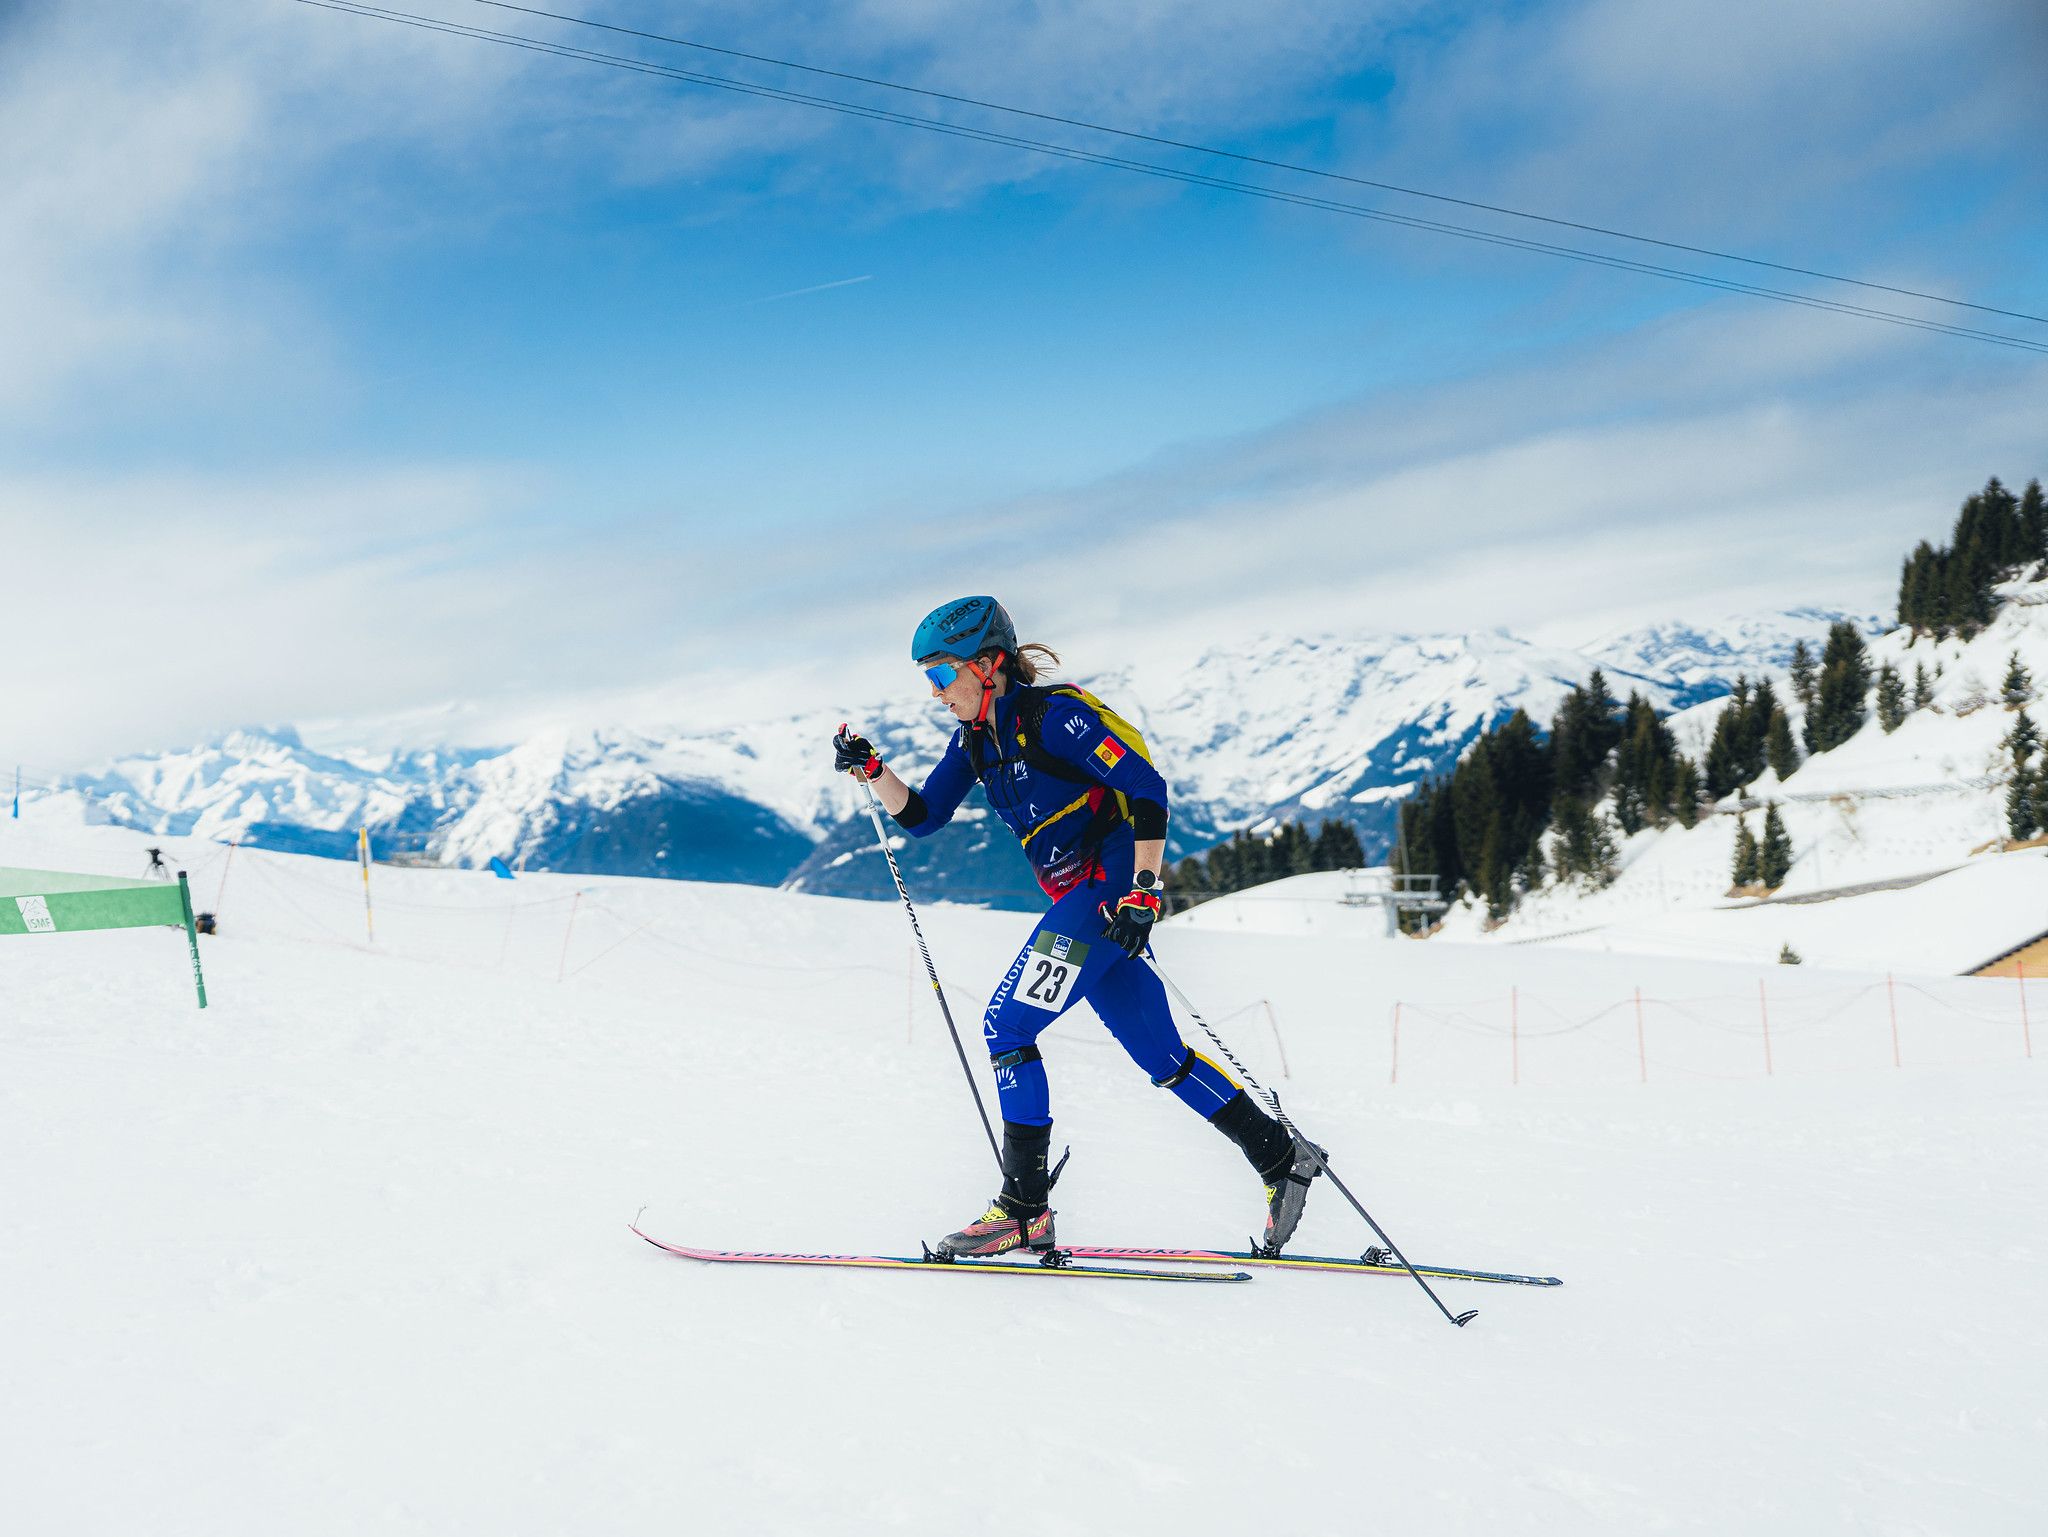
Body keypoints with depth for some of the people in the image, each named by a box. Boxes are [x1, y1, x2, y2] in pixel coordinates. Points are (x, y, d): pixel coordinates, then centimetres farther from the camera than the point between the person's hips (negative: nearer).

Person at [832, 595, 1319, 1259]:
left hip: (1114, 887, -9)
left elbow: (1147, 789, -18)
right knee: (1159, 1054, 11)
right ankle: (1280, 1156, 21)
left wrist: (1144, 891, -24)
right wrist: (870, 768, -3)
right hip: (1079, 903, 9)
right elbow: (922, 816, 13)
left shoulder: (1053, 714, -15)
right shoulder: (974, 739, 10)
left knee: (1006, 1025, -12)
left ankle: (1024, 1208, -7)